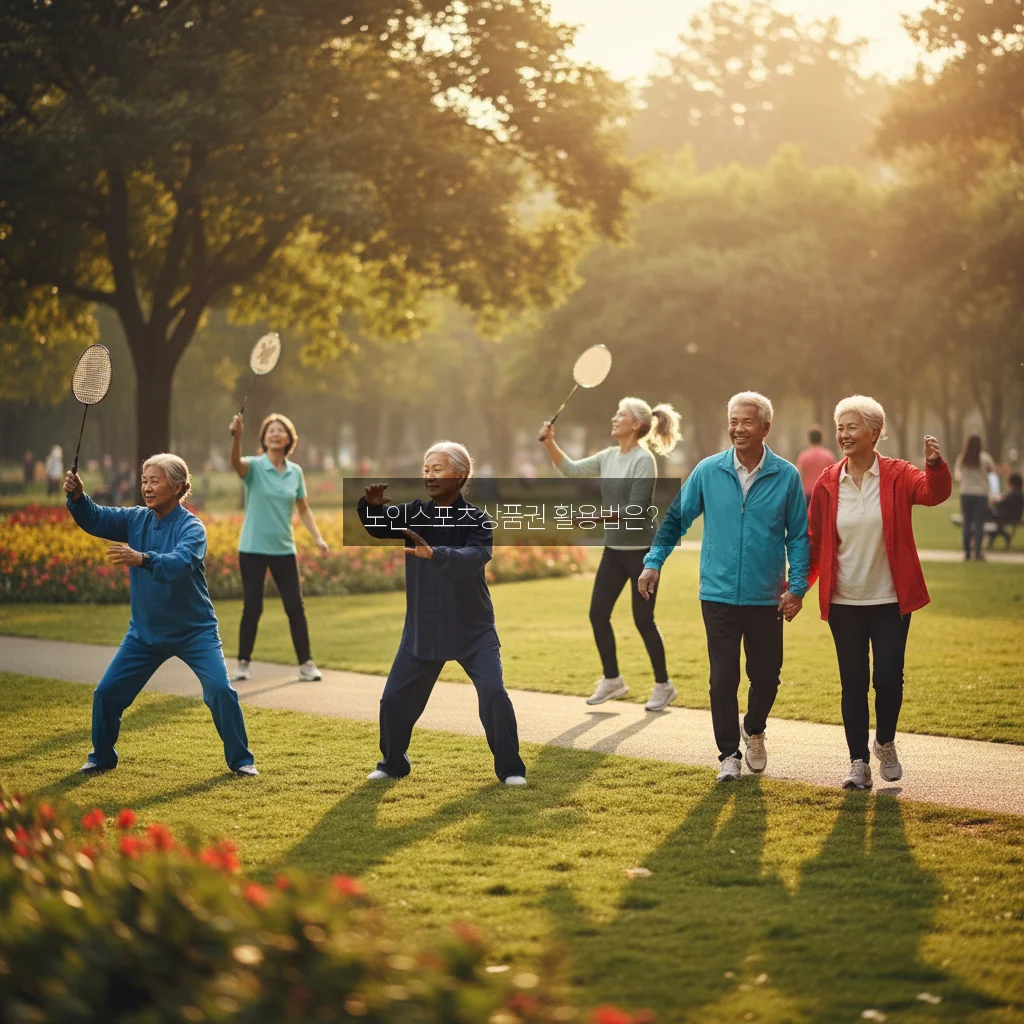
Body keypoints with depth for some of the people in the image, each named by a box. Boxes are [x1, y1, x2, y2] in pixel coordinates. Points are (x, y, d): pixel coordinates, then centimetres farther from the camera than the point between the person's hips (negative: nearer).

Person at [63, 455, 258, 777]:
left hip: (194, 632, -5)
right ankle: (102, 758, 25)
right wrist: (77, 496, -30)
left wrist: (141, 559, -55)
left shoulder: (192, 528, -19)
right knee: (106, 693, 3)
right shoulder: (137, 519, -2)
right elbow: (94, 519, -10)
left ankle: (241, 760, 2)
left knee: (220, 690, -17)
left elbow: (178, 564, -37)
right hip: (144, 632, 5)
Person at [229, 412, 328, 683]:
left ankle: (306, 664, 8)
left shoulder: (295, 472, 5)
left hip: (284, 549, 3)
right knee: (252, 608, -2)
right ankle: (242, 663, 13)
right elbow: (236, 462, -31)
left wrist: (318, 537, 4)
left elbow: (303, 509, 15)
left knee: (295, 607, 0)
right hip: (253, 549, -3)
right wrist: (236, 437, -50)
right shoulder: (254, 467, -7)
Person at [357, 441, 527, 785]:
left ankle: (510, 769, 2)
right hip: (422, 628, 4)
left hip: (472, 630, -4)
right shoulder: (415, 512, -1)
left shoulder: (476, 520, -13)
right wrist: (372, 504, -36)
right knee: (394, 699, 6)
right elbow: (378, 526, -14)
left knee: (493, 693, -15)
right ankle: (393, 764, 29)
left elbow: (473, 559, -31)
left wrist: (433, 553, -48)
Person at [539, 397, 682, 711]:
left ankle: (663, 686, 13)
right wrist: (549, 442, -2)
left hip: (642, 551, -8)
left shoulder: (643, 460, -16)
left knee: (643, 621, -2)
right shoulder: (609, 456, 7)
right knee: (598, 615, 7)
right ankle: (612, 679, 22)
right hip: (614, 550, 8)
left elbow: (634, 510, -21)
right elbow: (571, 469, 12)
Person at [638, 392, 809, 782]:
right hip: (719, 595, 0)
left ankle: (754, 730, 38)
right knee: (723, 678, 1)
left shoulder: (786, 476, -3)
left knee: (766, 675, 9)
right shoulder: (708, 471, -2)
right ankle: (729, 754, 16)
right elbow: (676, 516, 6)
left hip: (767, 598, 0)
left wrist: (797, 586, -4)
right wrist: (653, 562, -1)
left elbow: (798, 535, 1)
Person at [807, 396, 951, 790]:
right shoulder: (827, 483, 1)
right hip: (844, 602, 2)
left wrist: (935, 466, -45)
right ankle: (859, 763, 16)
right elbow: (814, 541, 5)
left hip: (890, 600, -2)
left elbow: (933, 492, -25)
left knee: (888, 679, -5)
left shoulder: (897, 475, -5)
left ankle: (886, 743, 23)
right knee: (853, 683, 6)